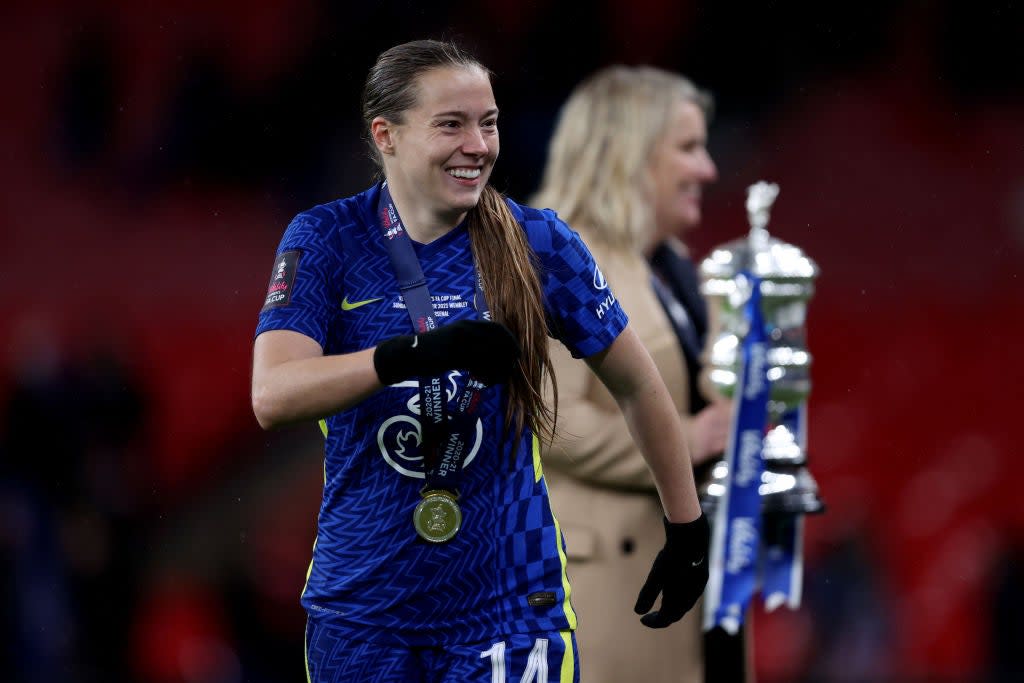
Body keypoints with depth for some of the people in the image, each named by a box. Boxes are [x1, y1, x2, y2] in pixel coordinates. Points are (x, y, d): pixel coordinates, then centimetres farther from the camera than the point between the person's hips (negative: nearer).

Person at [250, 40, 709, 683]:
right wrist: (419, 352, -34)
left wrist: (687, 533, 13)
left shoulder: (540, 243, -3)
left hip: (507, 603, 0)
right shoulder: (326, 240, -5)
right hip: (362, 602, 1)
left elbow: (637, 386, 9)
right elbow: (272, 396, -20)